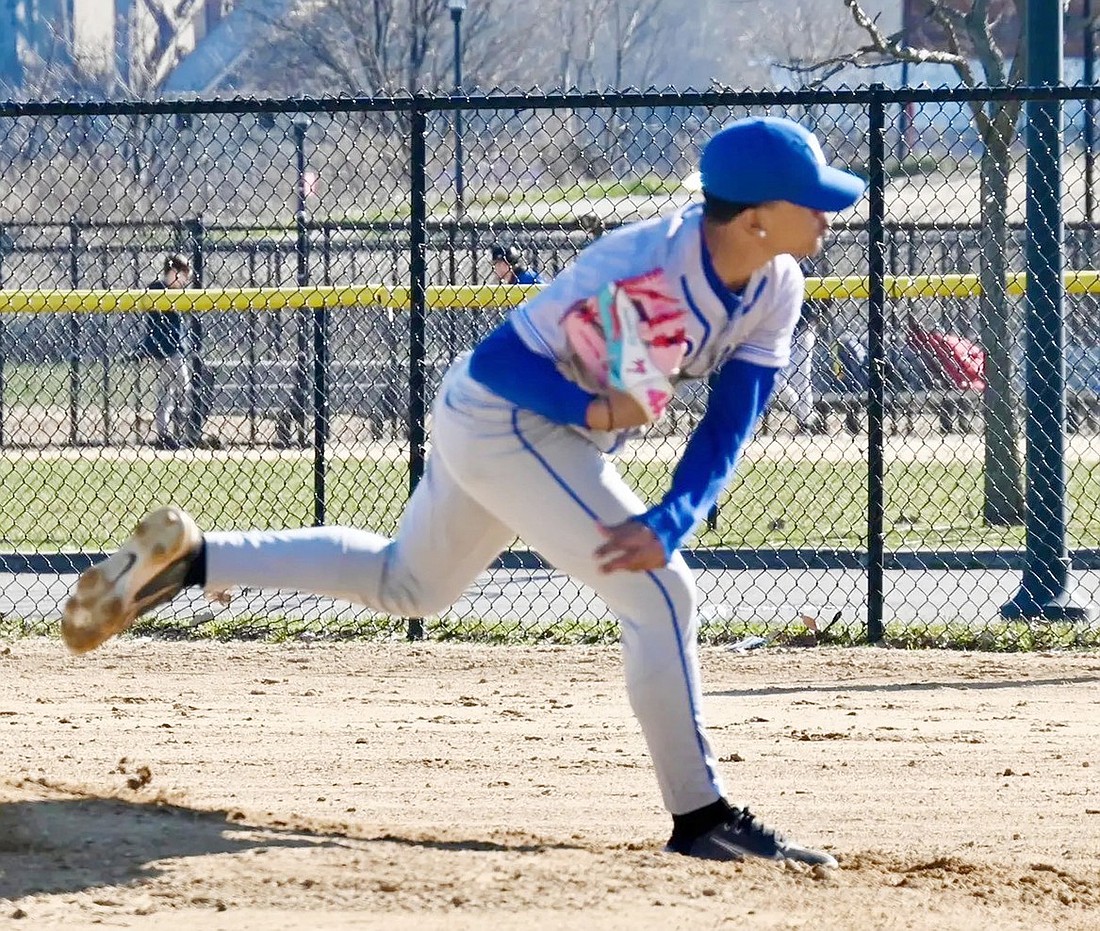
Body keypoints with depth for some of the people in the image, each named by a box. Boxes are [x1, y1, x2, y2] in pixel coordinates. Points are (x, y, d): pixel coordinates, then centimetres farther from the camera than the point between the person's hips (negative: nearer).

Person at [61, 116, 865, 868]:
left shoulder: (776, 291, -8)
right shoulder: (641, 268, -32)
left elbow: (728, 431, -10)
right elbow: (498, 360, -24)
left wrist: (669, 523, -26)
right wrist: (591, 410, -39)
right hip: (504, 420, -9)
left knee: (406, 583, 24)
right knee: (661, 594, -15)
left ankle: (188, 558, 25)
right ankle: (702, 820, -8)